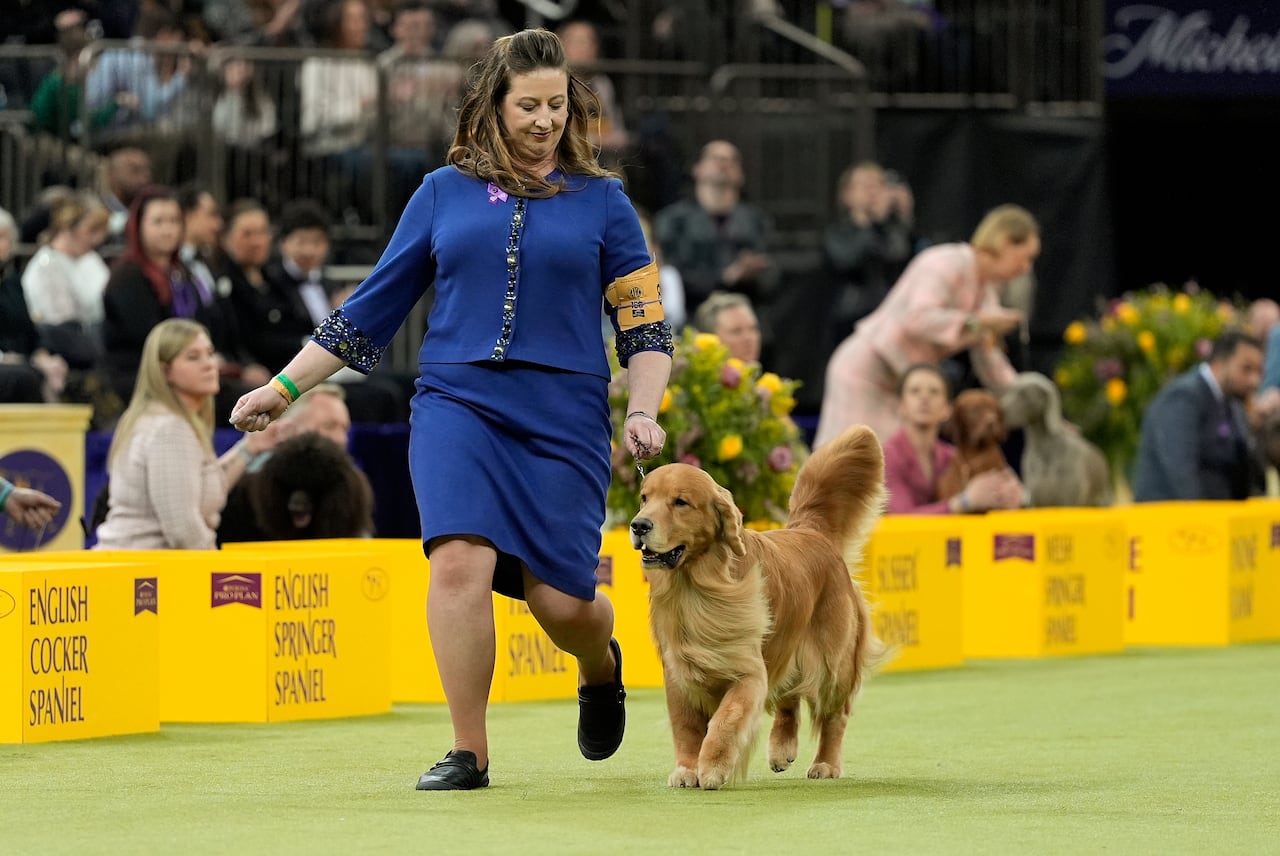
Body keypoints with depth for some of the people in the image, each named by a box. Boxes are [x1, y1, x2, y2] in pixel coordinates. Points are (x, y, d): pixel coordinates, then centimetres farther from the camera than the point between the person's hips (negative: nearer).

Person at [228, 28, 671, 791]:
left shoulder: (601, 202, 7)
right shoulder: (445, 192, 10)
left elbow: (646, 325, 8)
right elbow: (372, 308, 14)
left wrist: (644, 413, -9)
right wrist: (285, 388, 11)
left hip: (563, 417, 0)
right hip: (457, 404, 1)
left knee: (561, 600, -4)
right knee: (461, 559, -21)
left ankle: (602, 667, 35)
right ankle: (467, 755, -11)